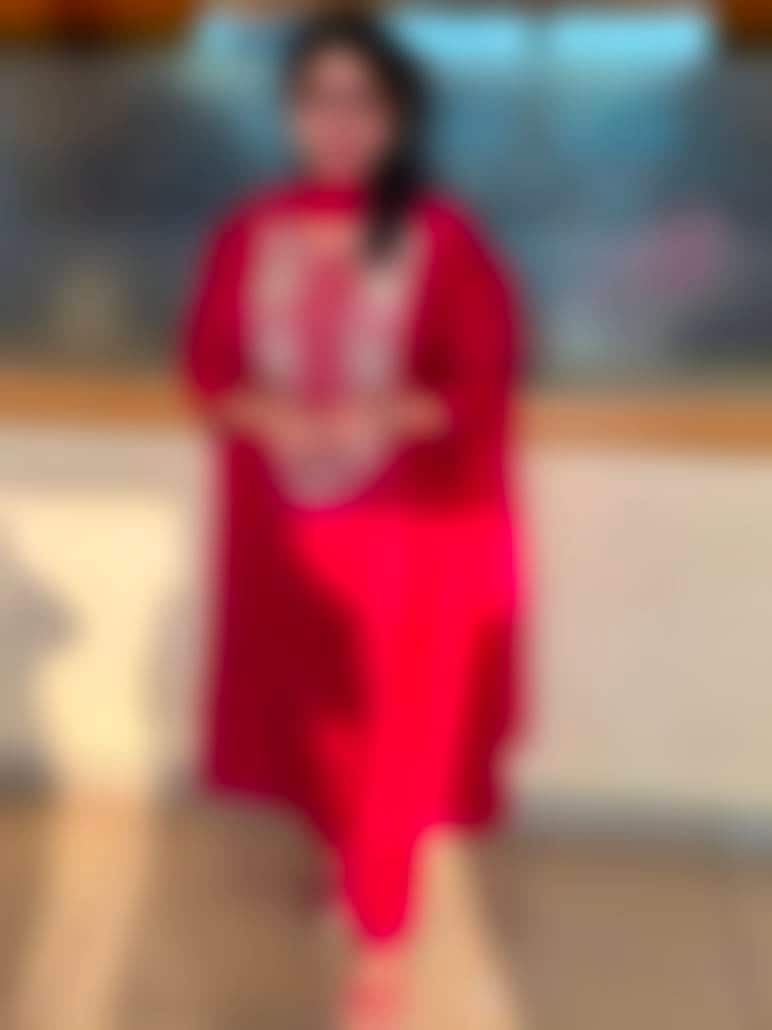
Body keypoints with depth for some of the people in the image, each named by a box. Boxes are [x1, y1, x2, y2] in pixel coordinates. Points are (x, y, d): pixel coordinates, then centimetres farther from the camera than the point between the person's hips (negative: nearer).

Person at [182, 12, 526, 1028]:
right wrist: (269, 414, -17)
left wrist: (383, 416, -23)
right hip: (286, 523, 4)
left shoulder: (442, 240, -11)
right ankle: (351, 858, 45)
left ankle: (381, 941, 17)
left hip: (409, 532, -3)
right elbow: (208, 366, 3)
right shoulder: (249, 234, 0)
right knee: (309, 715, 17)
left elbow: (485, 384, -9)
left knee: (393, 737, 1)